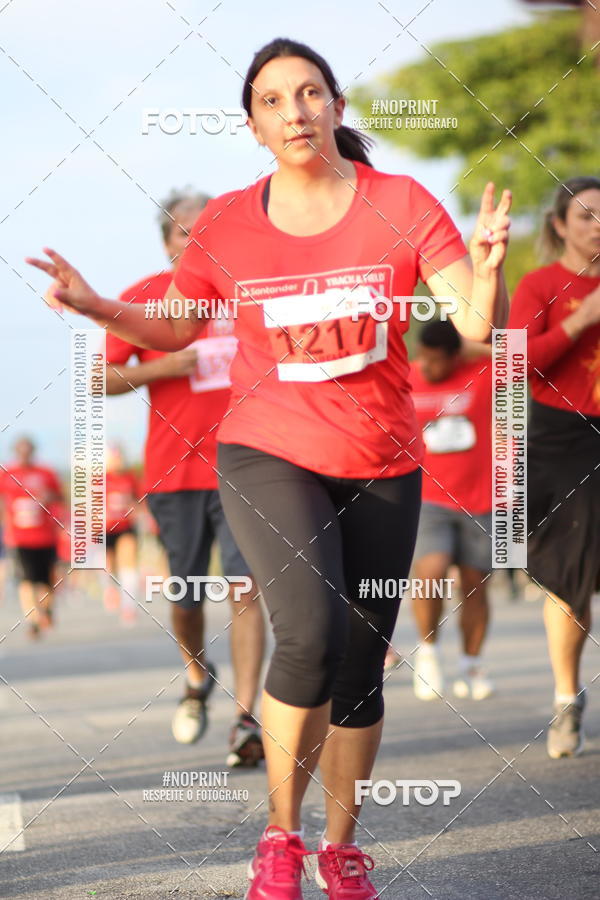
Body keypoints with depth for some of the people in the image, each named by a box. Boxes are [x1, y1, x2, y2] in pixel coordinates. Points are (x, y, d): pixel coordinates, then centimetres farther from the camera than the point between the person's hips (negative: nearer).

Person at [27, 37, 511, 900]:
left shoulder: (402, 204, -6)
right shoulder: (227, 223, -4)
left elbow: (479, 325, -11)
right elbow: (174, 329, 11)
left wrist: (486, 272, -32)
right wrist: (98, 307, -6)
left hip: (382, 468, 2)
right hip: (269, 454, -2)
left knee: (361, 668, 8)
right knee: (312, 635, -24)